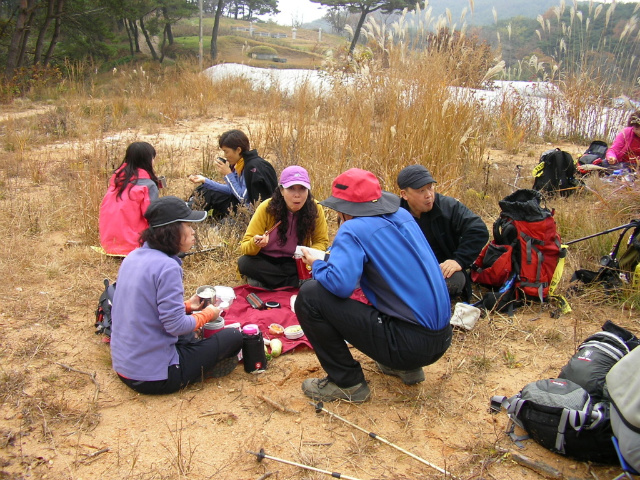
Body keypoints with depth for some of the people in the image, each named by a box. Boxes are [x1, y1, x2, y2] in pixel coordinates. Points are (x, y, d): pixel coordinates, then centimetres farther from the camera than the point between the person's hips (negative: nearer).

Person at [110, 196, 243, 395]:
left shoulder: (133, 257, 4)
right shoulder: (167, 267, -22)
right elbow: (176, 325, -21)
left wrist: (186, 306, 10)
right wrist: (207, 314, -4)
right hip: (154, 378, -8)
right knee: (233, 337, 3)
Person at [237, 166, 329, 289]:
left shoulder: (315, 209, -14)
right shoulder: (266, 208, -18)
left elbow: (322, 241, -1)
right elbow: (245, 246, -15)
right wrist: (255, 244, -40)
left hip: (294, 263, 0)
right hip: (266, 261, 0)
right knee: (244, 263, -31)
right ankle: (295, 282, -17)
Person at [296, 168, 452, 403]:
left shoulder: (354, 229, -14)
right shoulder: (403, 216, 9)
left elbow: (340, 284, -27)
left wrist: (317, 265, -5)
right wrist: (330, 258, 20)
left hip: (409, 344, -8)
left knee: (309, 296, -9)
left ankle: (347, 383, 3)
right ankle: (406, 367, 24)